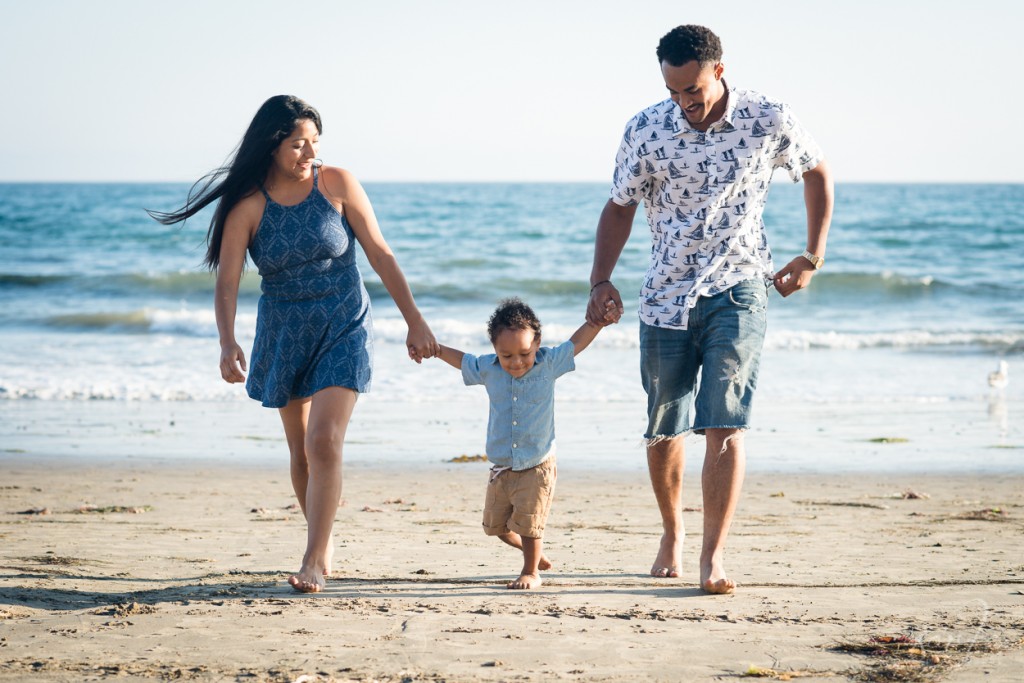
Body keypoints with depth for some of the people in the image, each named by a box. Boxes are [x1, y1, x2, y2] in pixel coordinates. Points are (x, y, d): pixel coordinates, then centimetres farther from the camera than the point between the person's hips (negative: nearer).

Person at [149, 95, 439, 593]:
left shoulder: (337, 184, -9)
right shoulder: (247, 206, -10)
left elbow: (380, 254, -5)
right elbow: (227, 281, -15)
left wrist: (414, 321, -5)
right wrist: (227, 344, -32)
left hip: (343, 331, -2)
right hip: (284, 336, 2)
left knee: (324, 442, -16)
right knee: (301, 451, 11)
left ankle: (315, 560, -12)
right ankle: (323, 544, 30)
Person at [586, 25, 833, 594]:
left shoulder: (767, 121, -8)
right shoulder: (644, 131, -5)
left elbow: (817, 173, 11)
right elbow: (620, 207, 7)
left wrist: (813, 257, 10)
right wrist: (601, 279, -6)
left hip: (737, 291, -2)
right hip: (665, 297, 2)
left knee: (724, 426, -14)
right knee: (662, 432, 10)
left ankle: (713, 556, -11)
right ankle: (672, 534, 34)